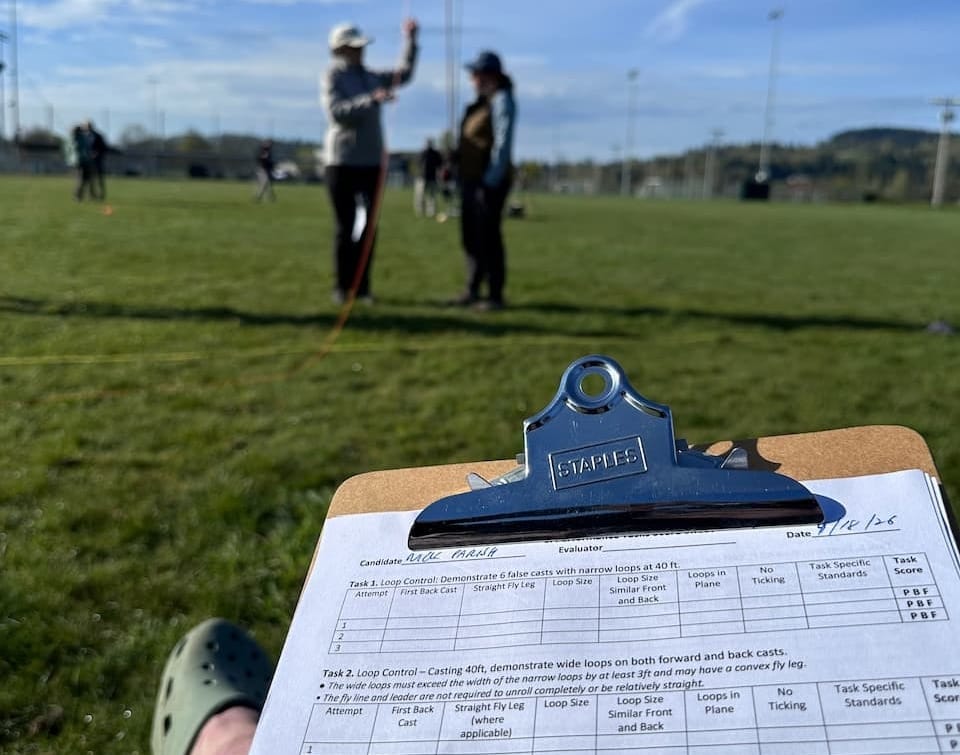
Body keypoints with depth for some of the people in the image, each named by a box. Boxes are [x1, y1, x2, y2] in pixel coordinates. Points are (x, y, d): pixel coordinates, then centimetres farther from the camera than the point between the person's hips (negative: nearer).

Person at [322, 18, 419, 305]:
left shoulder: (371, 77, 14)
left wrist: (410, 39, 10)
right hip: (342, 162, -6)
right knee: (345, 226, -3)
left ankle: (362, 286, 9)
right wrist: (371, 100, -27)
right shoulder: (333, 77, -5)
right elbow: (336, 112, -19)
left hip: (372, 161, 6)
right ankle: (342, 287, 4)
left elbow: (404, 74, 19)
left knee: (368, 226, 4)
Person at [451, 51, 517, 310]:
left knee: (488, 237, -6)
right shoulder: (482, 101, 16)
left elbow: (503, 143, -17)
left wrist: (492, 179, -21)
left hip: (489, 181, -9)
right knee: (470, 237, 12)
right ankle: (472, 291, 20)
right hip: (471, 179, 9)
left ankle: (495, 296, 0)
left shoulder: (501, 100, -11)